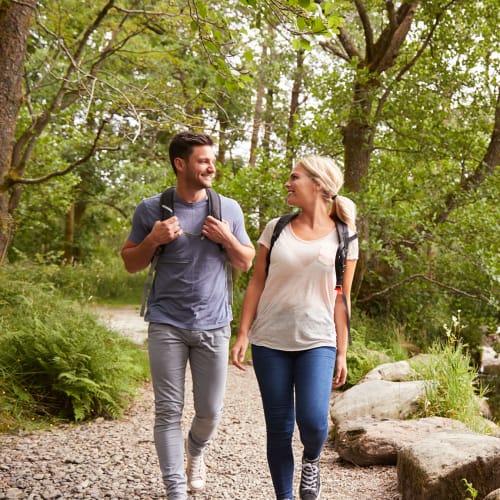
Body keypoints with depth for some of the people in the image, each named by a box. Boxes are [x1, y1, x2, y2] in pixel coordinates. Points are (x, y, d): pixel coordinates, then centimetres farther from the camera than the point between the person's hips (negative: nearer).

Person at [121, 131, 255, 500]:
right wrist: (153, 240, -12)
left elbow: (246, 264, 11)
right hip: (166, 326, -1)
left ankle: (196, 450, 40)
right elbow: (130, 264, 7)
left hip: (213, 327, 2)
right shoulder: (152, 209, 0)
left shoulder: (229, 208, 4)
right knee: (169, 411, -1)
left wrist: (228, 239, -9)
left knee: (210, 411, 8)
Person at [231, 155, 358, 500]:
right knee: (278, 427, 4)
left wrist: (342, 354, 2)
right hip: (270, 342, 2)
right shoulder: (276, 228, 5)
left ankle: (311, 460, 19)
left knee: (313, 421, -15)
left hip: (317, 342, -1)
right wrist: (243, 336, -1)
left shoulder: (343, 236, 2)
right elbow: (256, 284, 6)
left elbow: (341, 300, 4)